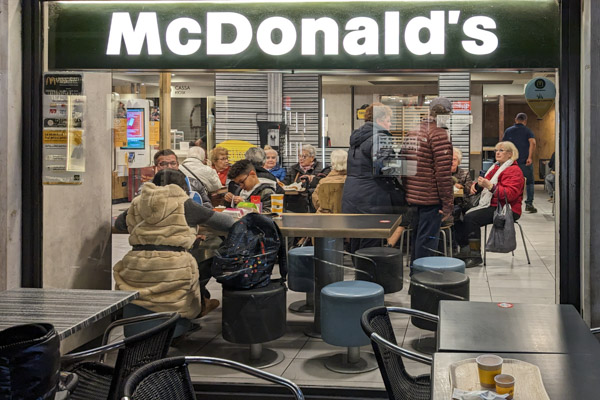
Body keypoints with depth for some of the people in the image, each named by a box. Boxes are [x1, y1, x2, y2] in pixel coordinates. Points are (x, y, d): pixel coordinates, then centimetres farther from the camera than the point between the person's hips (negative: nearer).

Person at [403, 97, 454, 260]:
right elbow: (443, 172, -17)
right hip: (431, 198, -8)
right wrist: (448, 204, -13)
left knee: (417, 236, 19)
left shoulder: (412, 132, 12)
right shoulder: (439, 134, -13)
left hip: (412, 196, 8)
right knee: (427, 240, -1)